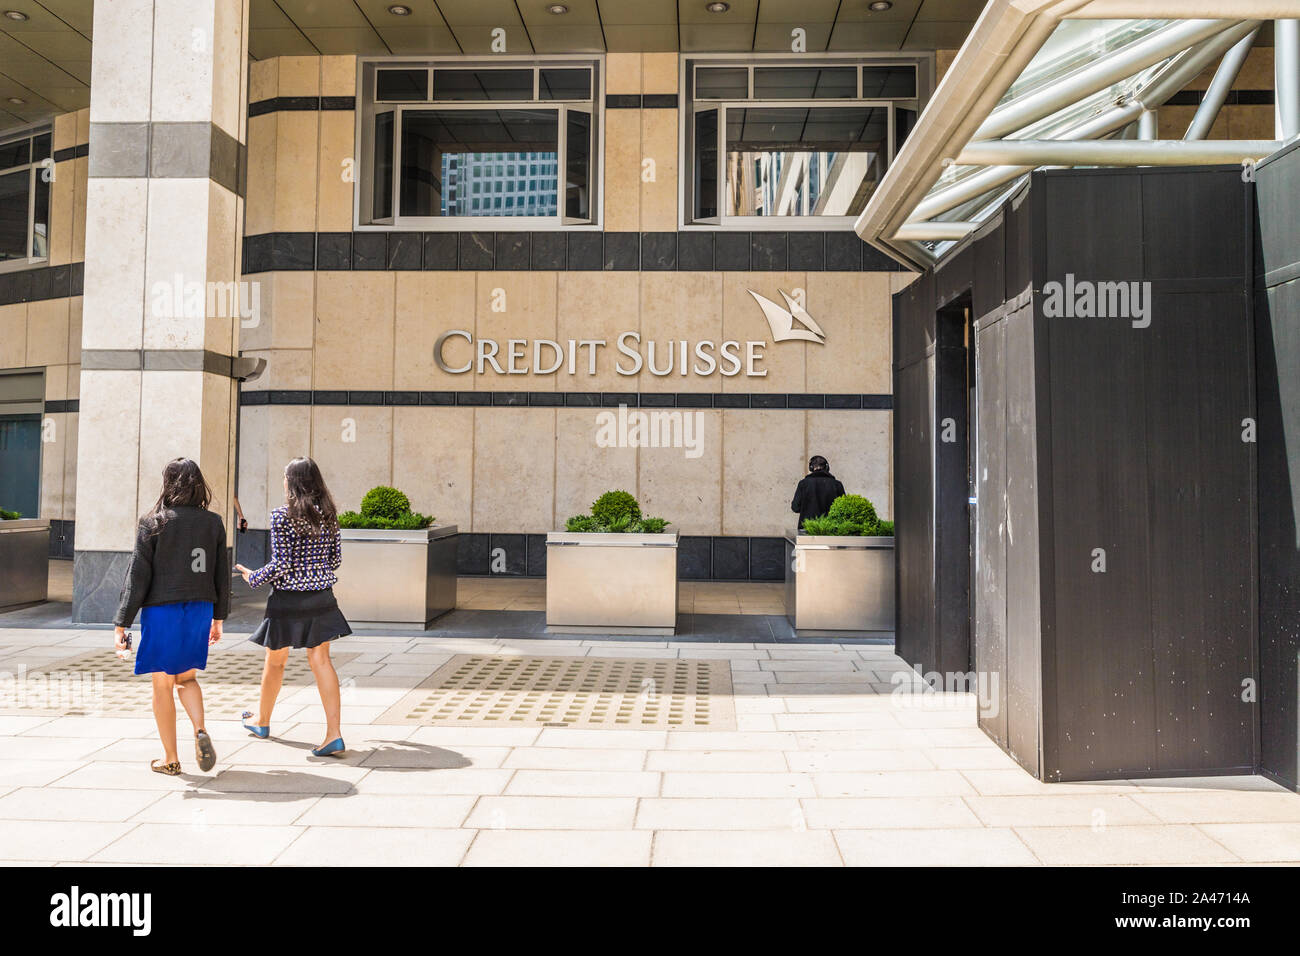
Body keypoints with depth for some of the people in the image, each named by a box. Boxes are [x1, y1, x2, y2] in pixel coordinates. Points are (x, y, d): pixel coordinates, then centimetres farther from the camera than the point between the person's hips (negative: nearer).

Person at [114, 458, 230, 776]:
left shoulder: (153, 523, -8)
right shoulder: (213, 523, 1)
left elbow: (137, 577, -9)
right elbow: (222, 574, 7)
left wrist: (121, 624, -4)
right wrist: (218, 618, 17)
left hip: (162, 610, -3)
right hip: (200, 610, 3)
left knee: (163, 684, 9)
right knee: (186, 677, 20)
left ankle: (170, 759, 16)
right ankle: (200, 730, -4)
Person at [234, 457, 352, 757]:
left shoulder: (281, 516, -13)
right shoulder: (328, 514, 2)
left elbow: (281, 565, -16)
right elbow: (336, 558, 7)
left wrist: (253, 578, 1)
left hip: (288, 597, -4)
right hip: (321, 596, 4)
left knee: (275, 660, 15)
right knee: (320, 659, 4)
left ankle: (262, 721, 37)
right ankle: (334, 733, -3)